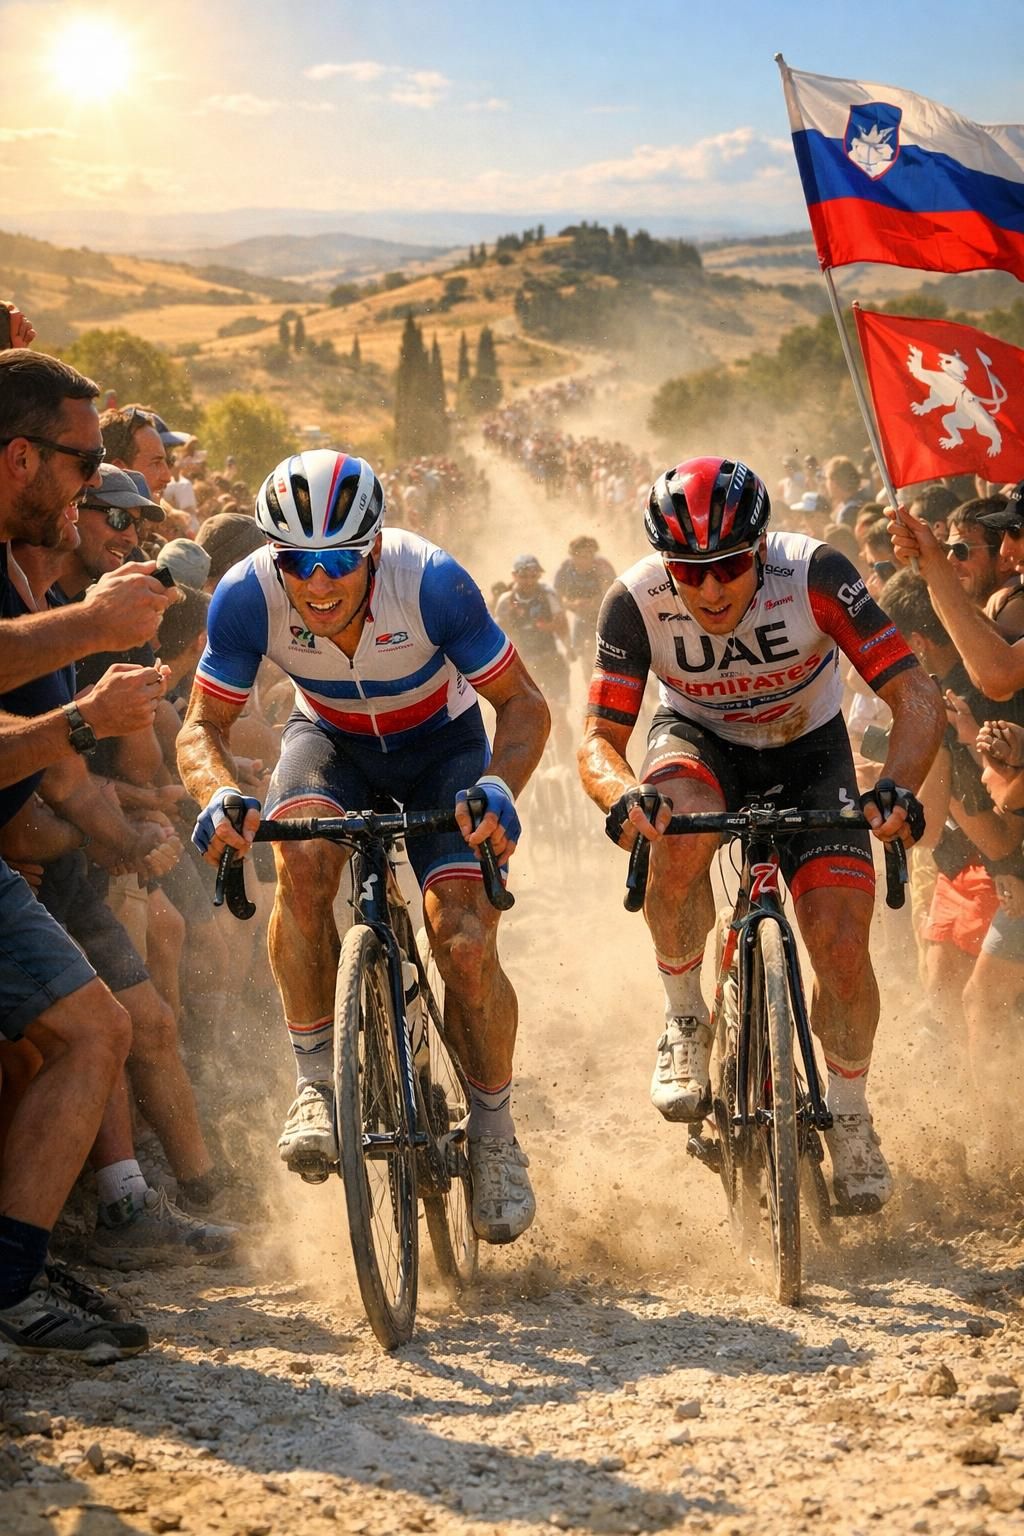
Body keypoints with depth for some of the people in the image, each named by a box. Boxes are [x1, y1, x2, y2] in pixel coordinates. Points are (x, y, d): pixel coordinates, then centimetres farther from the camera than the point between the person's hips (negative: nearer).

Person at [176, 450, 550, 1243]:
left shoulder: (432, 581, -33)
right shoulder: (248, 595, -28)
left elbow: (524, 703, -23)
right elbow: (204, 725, -16)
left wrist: (500, 786, -42)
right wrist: (220, 795, -39)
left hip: (441, 744, -1)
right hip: (330, 740, 1)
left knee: (466, 944, -17)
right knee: (302, 859, -33)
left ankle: (494, 1131, 7)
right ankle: (318, 1080, -17)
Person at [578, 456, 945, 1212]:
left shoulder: (813, 572, -30)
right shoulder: (637, 601, -27)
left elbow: (917, 697, -30)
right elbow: (600, 740, -24)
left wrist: (899, 787, -49)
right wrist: (622, 796, -47)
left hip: (808, 752, 0)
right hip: (701, 741, 0)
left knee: (842, 942, -15)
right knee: (679, 832, -36)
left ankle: (850, 1114, 13)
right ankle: (685, 1019, -11)